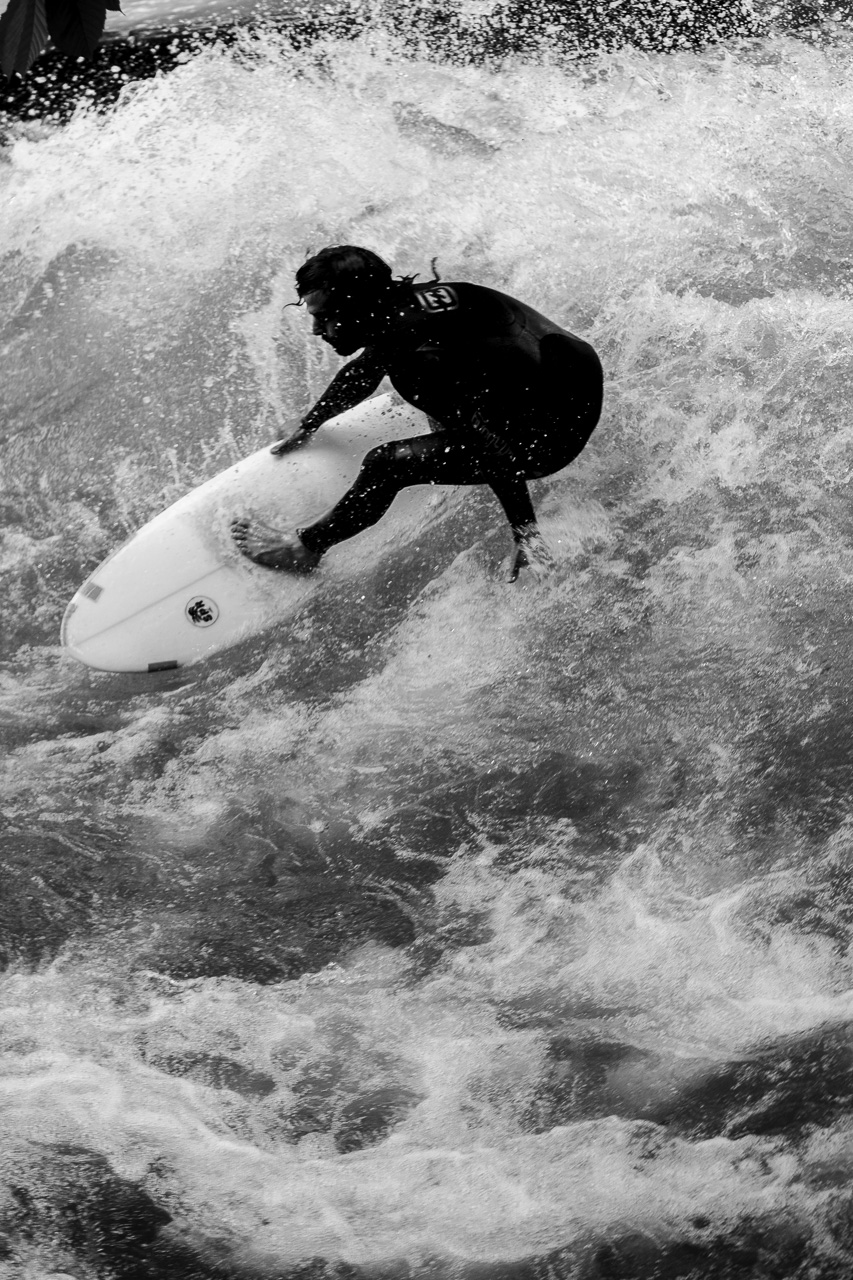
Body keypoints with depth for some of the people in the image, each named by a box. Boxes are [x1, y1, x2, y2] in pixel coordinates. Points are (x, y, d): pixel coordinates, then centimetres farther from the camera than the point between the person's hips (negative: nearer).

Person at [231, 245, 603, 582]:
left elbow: (491, 446, -29)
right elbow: (360, 374, 20)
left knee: (388, 464, -11)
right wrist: (307, 427, 30)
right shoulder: (395, 303, 1)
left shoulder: (416, 356, -27)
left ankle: (306, 547, 9)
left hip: (556, 431, -9)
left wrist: (524, 530, -28)